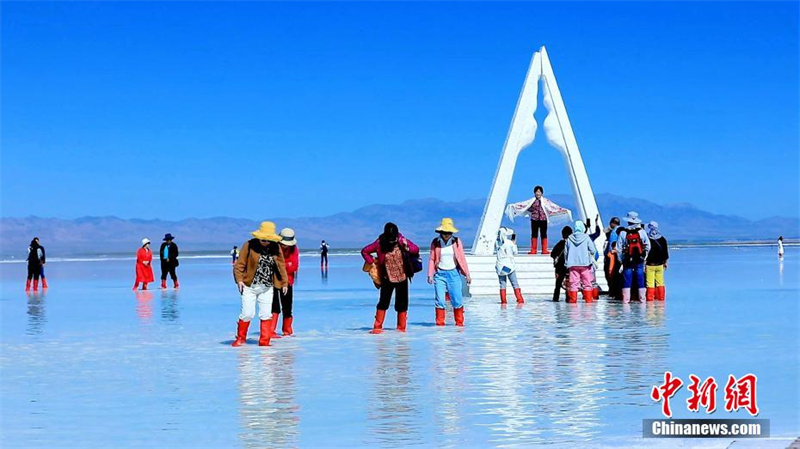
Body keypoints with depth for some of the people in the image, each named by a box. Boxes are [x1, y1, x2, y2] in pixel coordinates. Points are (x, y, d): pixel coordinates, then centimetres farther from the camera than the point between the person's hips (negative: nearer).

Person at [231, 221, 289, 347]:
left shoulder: (275, 248, 1)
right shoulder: (249, 246, -9)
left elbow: (281, 265, 8)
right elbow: (240, 264, -7)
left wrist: (284, 282, 9)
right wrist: (239, 279, -16)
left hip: (267, 287, 3)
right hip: (249, 286, -3)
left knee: (266, 314, 3)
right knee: (247, 313, -1)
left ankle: (264, 340, 11)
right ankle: (240, 338, 16)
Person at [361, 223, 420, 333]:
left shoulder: (402, 241, -7)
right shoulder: (379, 244, -9)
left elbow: (416, 249, -1)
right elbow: (364, 251, 3)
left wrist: (407, 248, -20)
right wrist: (372, 261, -7)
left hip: (402, 277, 1)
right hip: (387, 278, -1)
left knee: (402, 303, 7)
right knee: (383, 302, -5)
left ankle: (401, 327, 16)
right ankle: (377, 327, 2)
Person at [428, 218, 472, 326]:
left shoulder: (456, 241, 2)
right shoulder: (435, 243, 1)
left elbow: (462, 259, 5)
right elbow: (432, 259, 4)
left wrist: (467, 274, 4)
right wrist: (430, 275, -3)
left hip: (453, 273, 0)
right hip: (440, 274, 0)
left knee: (457, 300, -1)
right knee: (439, 300, -4)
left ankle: (459, 322, 11)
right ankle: (440, 323, 4)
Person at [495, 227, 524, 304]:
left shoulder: (497, 243, -3)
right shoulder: (510, 243, -10)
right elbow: (515, 252, 1)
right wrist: (514, 243, 11)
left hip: (500, 266, 2)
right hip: (510, 265, -2)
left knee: (502, 284, 7)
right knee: (515, 283, 4)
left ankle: (503, 300, 2)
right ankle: (520, 299, 1)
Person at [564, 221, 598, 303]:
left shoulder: (569, 239, 2)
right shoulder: (586, 238, -5)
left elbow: (565, 252, 8)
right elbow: (593, 250, -5)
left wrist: (566, 262, 19)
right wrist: (591, 257, 16)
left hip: (573, 264, 2)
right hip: (585, 263, -2)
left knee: (573, 282, 4)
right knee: (587, 282, 5)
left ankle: (572, 298, 1)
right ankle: (588, 298, 4)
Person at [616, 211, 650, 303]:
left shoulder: (623, 233, -5)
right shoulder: (642, 232, -3)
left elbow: (619, 248, -3)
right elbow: (647, 246, 0)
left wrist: (621, 260, 4)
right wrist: (644, 256, 12)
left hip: (627, 260, -1)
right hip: (639, 260, 1)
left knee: (627, 279, 4)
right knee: (640, 278, 9)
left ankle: (626, 299, 1)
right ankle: (642, 297, 12)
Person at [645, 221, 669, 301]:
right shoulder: (662, 239, 3)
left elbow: (645, 253, -11)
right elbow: (666, 252, 10)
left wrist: (644, 264, -6)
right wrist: (665, 263, 21)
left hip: (650, 265, -4)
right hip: (660, 265, 4)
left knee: (650, 283, -1)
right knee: (660, 283, 12)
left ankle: (650, 298, -1)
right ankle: (661, 297, 15)